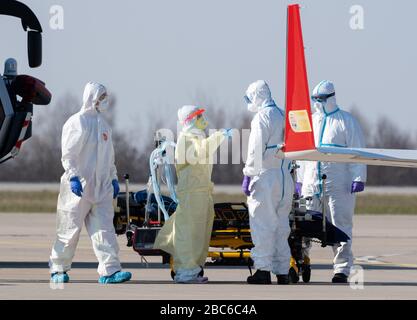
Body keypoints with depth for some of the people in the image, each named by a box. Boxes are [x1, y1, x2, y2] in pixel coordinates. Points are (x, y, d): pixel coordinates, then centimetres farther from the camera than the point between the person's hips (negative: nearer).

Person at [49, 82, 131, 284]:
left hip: (101, 186, 7)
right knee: (70, 228, 0)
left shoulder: (103, 124, 18)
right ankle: (58, 269, 12)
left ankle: (109, 270, -12)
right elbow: (68, 154, -13)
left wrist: (113, 178, 21)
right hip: (79, 185, -7)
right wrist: (73, 176, -23)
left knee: (104, 227, -5)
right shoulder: (76, 123, -7)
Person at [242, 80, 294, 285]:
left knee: (262, 223, -6)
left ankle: (263, 270, -9)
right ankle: (282, 271, 10)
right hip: (284, 176, 8)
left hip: (266, 176, -8)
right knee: (281, 225, 10)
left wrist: (248, 175, -12)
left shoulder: (262, 117, -9)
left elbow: (256, 150, -14)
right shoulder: (282, 116, 17)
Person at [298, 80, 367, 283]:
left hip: (338, 184, -4)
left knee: (341, 227, -1)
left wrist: (358, 178, -11)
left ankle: (341, 269, 2)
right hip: (311, 183, 4)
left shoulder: (346, 122, 2)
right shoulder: (310, 121, 18)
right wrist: (299, 179, 19)